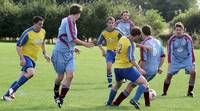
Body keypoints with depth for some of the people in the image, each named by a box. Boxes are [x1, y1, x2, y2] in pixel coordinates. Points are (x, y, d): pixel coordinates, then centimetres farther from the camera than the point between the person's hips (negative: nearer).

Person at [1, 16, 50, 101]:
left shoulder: (43, 32, 5)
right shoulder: (27, 33, -16)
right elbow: (18, 46, -12)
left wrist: (45, 54, 14)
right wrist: (22, 58, -21)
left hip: (33, 59, 7)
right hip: (26, 56, -7)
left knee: (21, 79, 5)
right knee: (31, 72, -31)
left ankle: (7, 95, 15)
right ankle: (13, 89, -21)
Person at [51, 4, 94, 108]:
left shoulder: (72, 22, 11)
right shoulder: (69, 21, -15)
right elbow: (72, 38, -19)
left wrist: (73, 48, 30)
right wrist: (85, 44, -11)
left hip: (69, 54, 7)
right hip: (60, 52, -7)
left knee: (70, 75, -9)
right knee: (60, 77, 4)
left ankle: (60, 99, -3)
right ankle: (56, 93, 33)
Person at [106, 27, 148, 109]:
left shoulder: (122, 38, 5)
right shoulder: (130, 44, -17)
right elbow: (131, 58, -26)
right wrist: (138, 68, -25)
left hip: (117, 67, 8)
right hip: (126, 68, -8)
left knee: (117, 84, 35)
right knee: (144, 83, -6)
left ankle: (109, 102, 40)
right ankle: (135, 100, -22)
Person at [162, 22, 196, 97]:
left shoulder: (188, 38, -12)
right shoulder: (172, 40, -11)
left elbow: (191, 50, -7)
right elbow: (170, 52, -5)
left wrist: (193, 62, -10)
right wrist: (169, 63, -11)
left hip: (187, 59, 0)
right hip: (176, 60, 0)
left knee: (193, 72, -20)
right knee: (169, 74, -8)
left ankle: (190, 91, -7)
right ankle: (164, 92, 9)